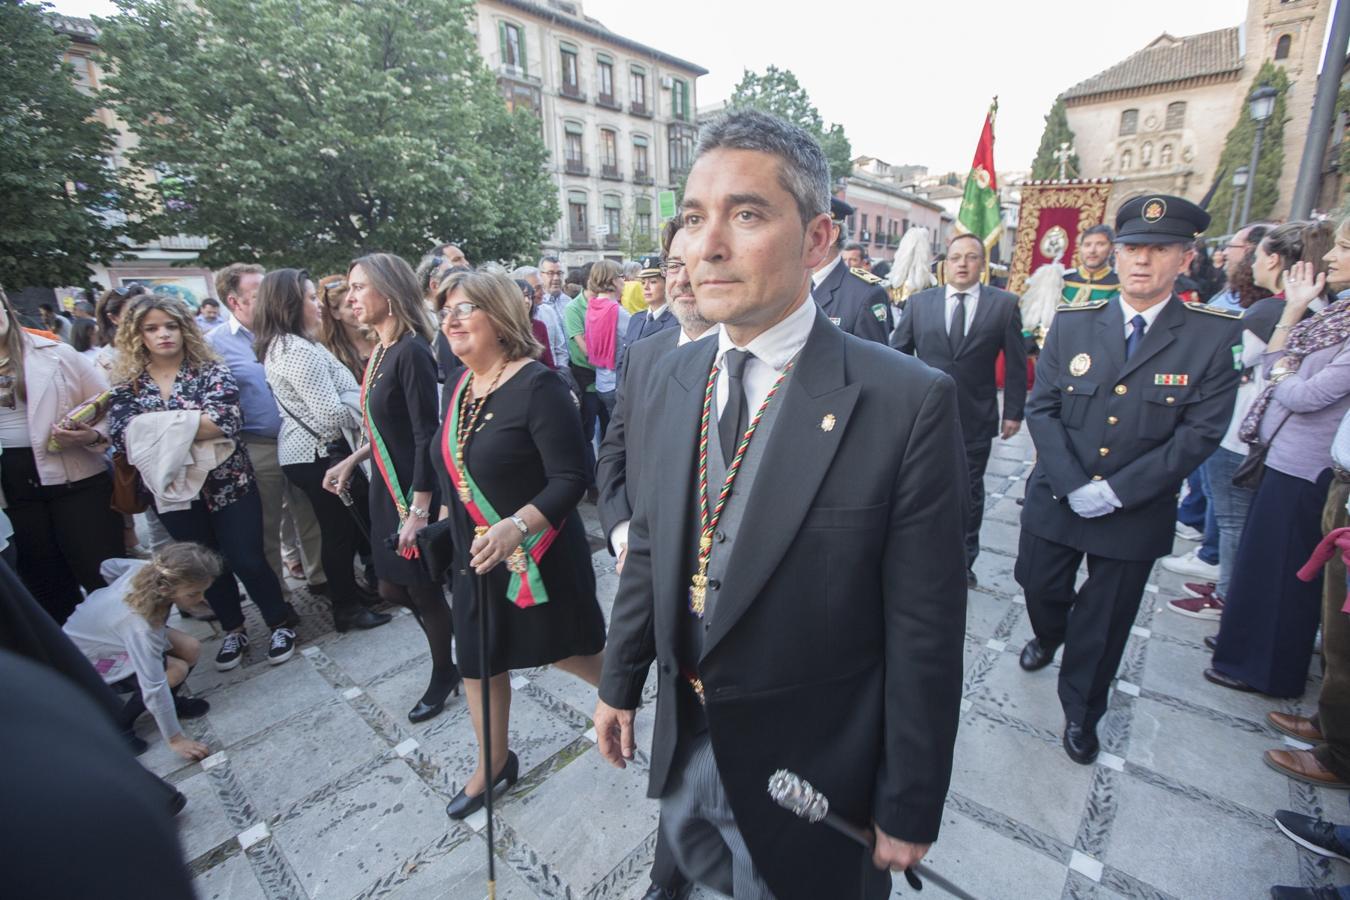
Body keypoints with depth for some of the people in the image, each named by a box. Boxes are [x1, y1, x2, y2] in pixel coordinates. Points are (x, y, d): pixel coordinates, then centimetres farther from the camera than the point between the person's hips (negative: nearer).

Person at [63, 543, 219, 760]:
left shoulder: (151, 570, -26)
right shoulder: (140, 625, -43)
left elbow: (109, 566, -3)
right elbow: (153, 686, -34)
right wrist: (174, 739, -24)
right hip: (87, 661, -7)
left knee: (190, 649, -10)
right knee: (176, 670, -22)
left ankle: (170, 703, 14)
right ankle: (118, 726, 1)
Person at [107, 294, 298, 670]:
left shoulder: (211, 370, -5)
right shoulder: (127, 385, 3)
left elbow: (226, 420, -20)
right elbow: (122, 436, -10)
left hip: (228, 483, -3)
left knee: (246, 560, 0)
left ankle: (281, 623, 21)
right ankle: (233, 629, 34)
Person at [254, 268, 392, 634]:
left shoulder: (279, 346, 12)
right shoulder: (300, 351, -20)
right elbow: (331, 415, -23)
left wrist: (356, 397, 11)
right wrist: (366, 401, -8)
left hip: (304, 450, 10)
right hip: (319, 453, -10)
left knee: (338, 526, 18)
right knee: (342, 529, 2)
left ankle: (349, 594, 31)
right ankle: (347, 608, 16)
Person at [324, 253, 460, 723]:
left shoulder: (411, 353, -19)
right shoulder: (381, 352, 7)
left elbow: (426, 436, -22)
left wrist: (418, 509, -22)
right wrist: (353, 460, 17)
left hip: (414, 491, -9)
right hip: (387, 487, 9)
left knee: (423, 589, 9)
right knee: (392, 588, 18)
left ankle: (443, 675, 33)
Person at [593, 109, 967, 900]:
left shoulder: (909, 402, -23)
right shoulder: (675, 375, -6)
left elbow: (924, 631, -16)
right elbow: (650, 542, 2)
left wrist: (910, 808, -7)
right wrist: (621, 682, 9)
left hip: (808, 773, -4)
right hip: (683, 743, 5)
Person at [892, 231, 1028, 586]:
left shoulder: (1004, 304, 0)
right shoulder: (919, 302, 2)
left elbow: (1016, 363, 2)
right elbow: (898, 354, 3)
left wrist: (1013, 411, -1)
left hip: (976, 419, 0)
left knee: (970, 493, 14)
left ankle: (964, 561, 31)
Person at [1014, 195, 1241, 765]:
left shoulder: (1213, 336, -8)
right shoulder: (1072, 323, -3)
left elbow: (1200, 433, -11)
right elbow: (1041, 409, -6)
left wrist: (1116, 491, -18)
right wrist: (1072, 485, -16)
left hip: (1136, 514, -1)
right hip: (1055, 499, 2)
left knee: (1105, 622, 13)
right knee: (1039, 587, 18)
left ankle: (1081, 712, 37)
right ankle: (1048, 635, 54)